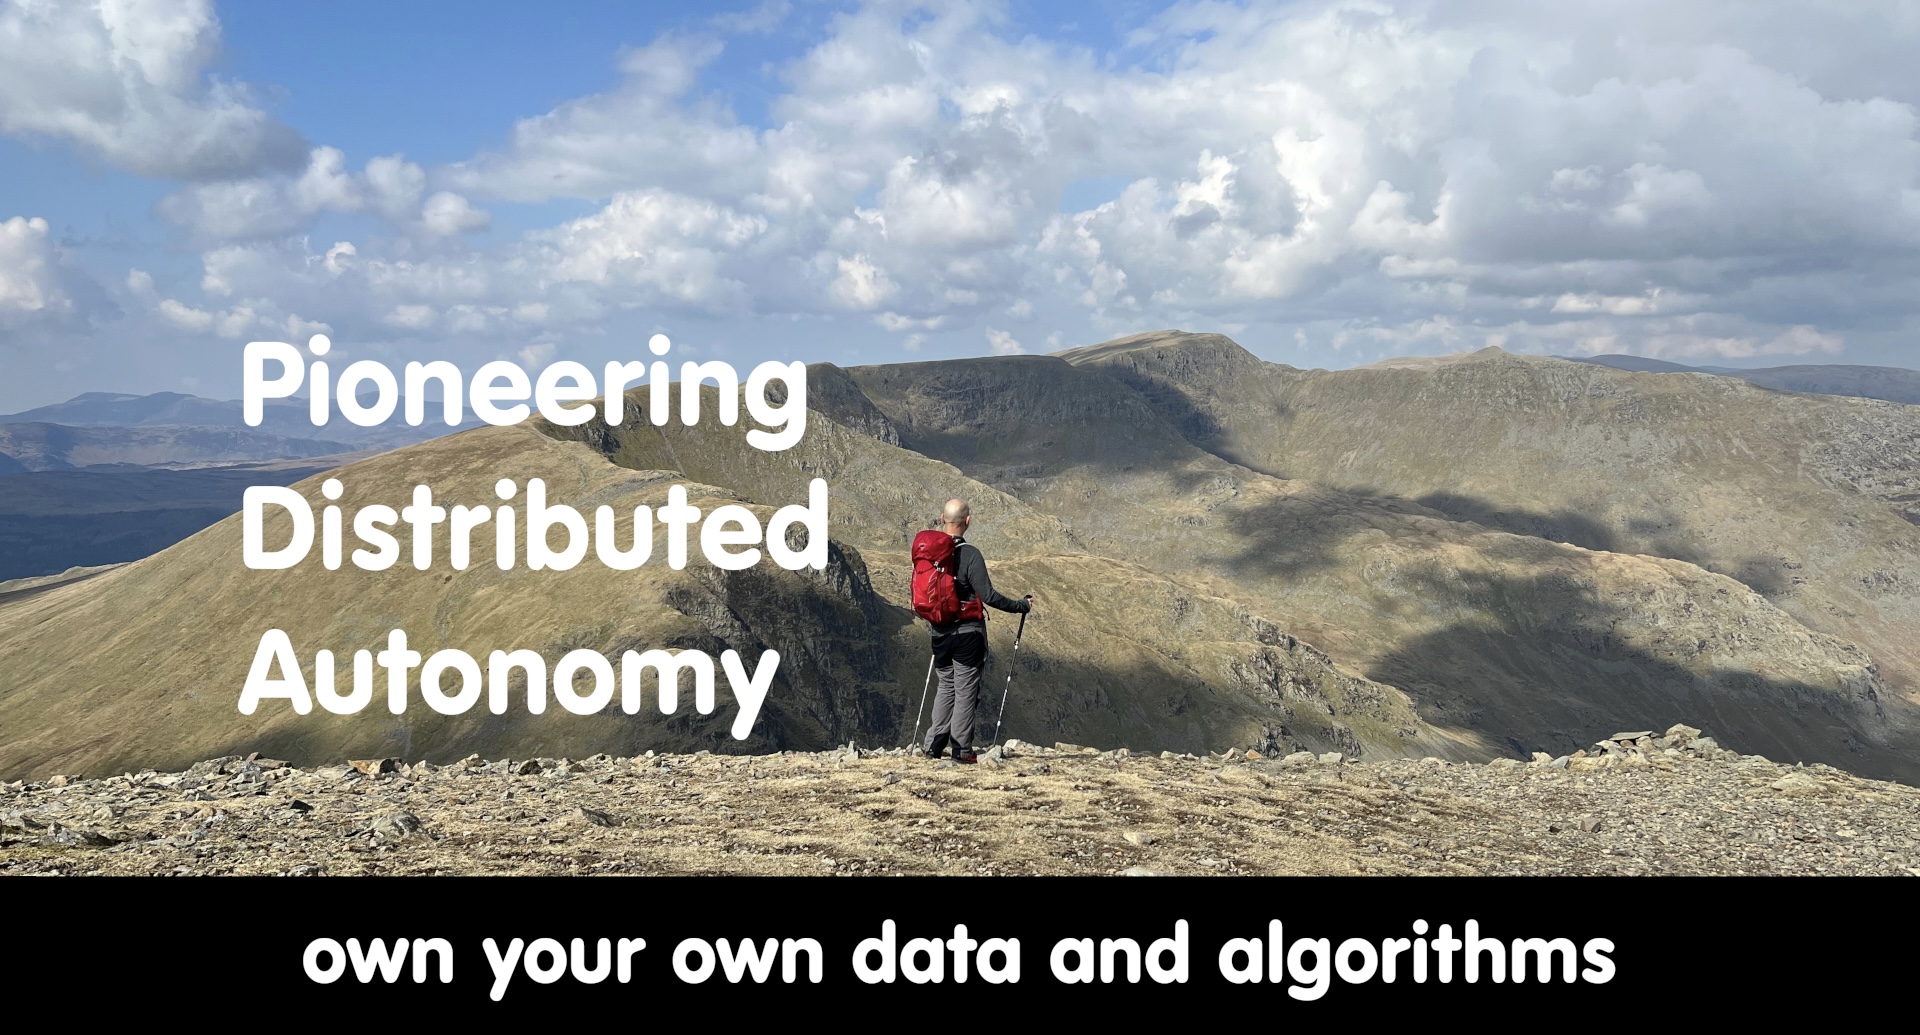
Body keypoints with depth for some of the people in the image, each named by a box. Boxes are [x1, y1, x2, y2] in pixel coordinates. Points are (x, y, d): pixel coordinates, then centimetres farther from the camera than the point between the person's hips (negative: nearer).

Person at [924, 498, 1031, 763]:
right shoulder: (970, 554, -18)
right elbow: (988, 596, -21)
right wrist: (1022, 606, -10)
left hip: (940, 632, 5)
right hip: (967, 632, -5)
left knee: (946, 686, 18)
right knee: (965, 690, 3)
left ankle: (934, 746, 15)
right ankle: (962, 750, 5)